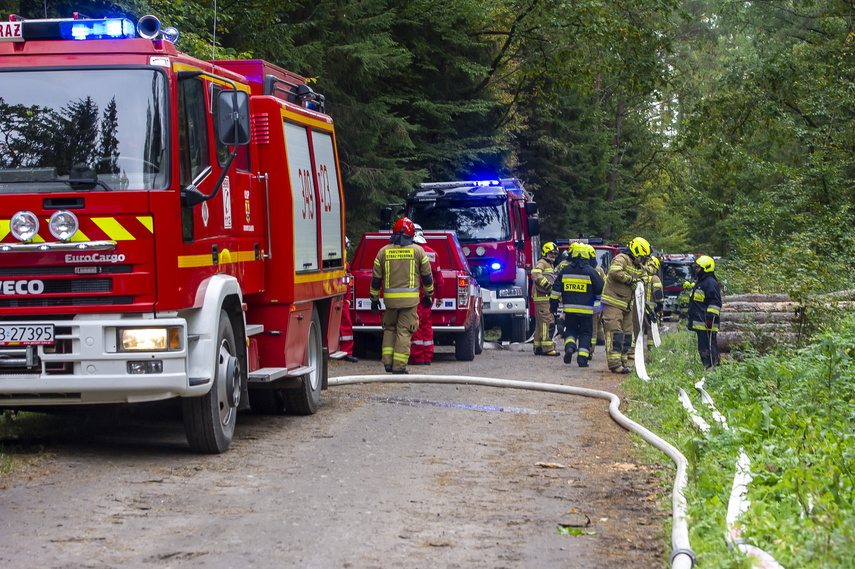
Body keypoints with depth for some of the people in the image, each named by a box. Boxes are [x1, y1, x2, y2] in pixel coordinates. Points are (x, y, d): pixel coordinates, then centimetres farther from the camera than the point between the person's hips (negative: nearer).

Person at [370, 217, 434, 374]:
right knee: (404, 331, 1)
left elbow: (376, 279, 6)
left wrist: (374, 299, 15)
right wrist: (428, 295, 19)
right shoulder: (417, 251, 1)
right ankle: (399, 366, -1)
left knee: (389, 329, 18)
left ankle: (388, 361, 8)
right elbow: (427, 276, 6)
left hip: (390, 297, 2)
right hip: (410, 298, -2)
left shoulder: (383, 251, 4)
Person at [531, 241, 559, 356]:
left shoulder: (550, 265, 25)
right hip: (542, 298, -10)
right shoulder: (542, 263, -7)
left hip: (548, 298, 10)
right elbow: (535, 274, -25)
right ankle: (547, 348, -17)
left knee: (540, 323, 11)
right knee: (545, 322, -13)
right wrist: (548, 285, -27)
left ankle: (538, 348, 15)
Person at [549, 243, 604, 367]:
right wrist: (599, 298, 22)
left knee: (570, 330, 17)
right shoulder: (590, 271, -5)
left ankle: (569, 346, -11)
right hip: (586, 309, -2)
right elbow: (600, 289, 1)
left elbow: (556, 289, 7)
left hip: (569, 309, 2)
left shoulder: (565, 270, 5)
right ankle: (582, 358, -3)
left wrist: (553, 304, 15)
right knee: (585, 333, 7)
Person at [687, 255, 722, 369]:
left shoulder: (711, 283, -11)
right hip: (699, 324, 11)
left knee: (708, 348, -12)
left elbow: (715, 303, -17)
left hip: (707, 325, -11)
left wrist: (711, 317, -22)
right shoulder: (699, 282, 21)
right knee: (702, 349, 12)